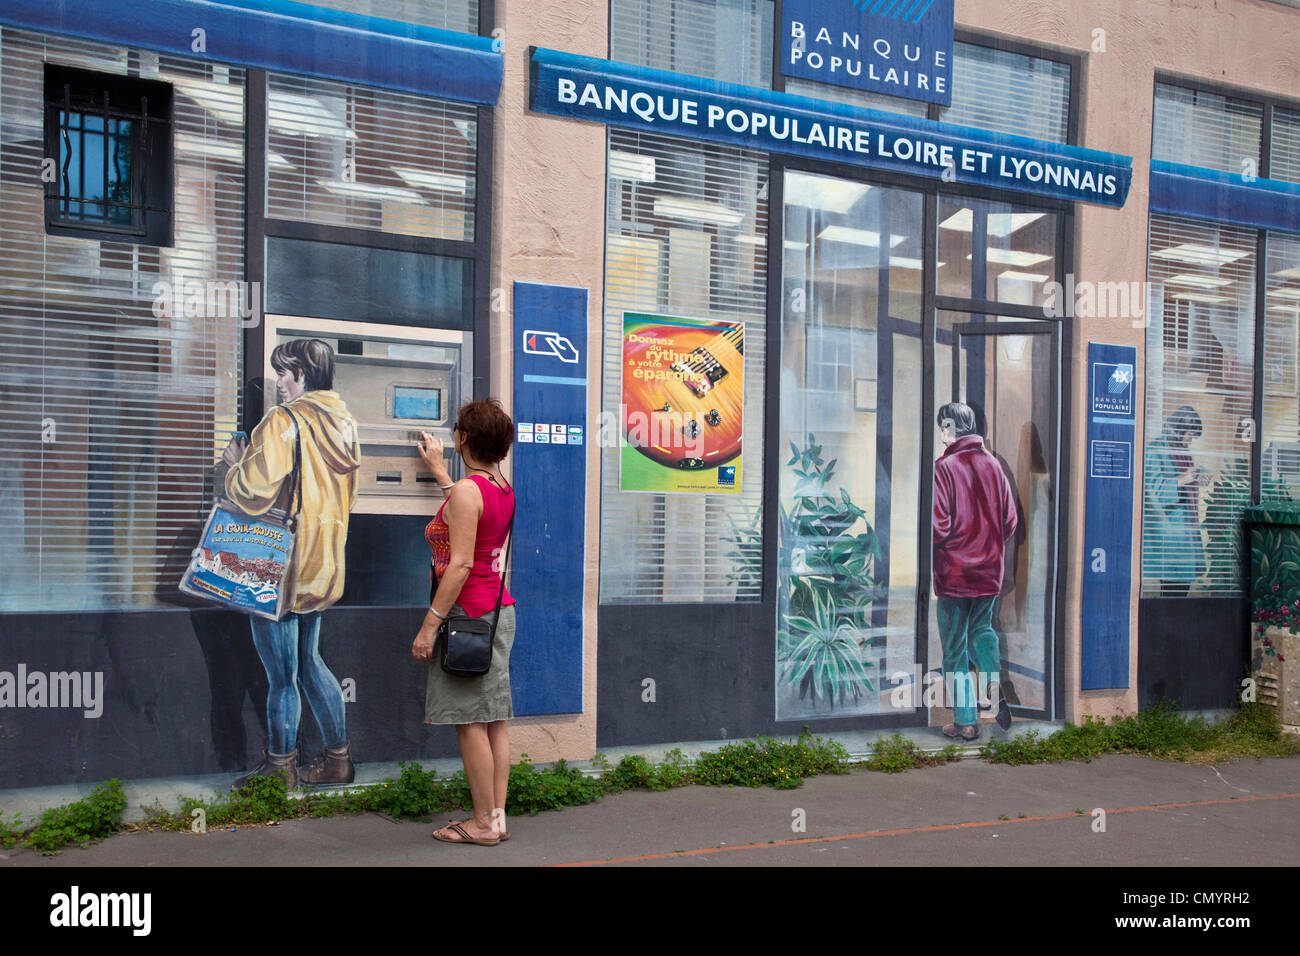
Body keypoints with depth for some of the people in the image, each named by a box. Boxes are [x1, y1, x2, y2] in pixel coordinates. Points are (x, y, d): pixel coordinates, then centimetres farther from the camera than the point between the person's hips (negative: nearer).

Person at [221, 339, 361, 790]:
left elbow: (256, 487, -24)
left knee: (281, 674, 4)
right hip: (323, 563, 9)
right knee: (308, 661, 19)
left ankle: (280, 768, 17)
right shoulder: (344, 423, 9)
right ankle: (338, 757, 24)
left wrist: (237, 464, -2)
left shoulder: (285, 420, -16)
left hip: (281, 564, -8)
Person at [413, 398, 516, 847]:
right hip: (498, 609, 9)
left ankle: (484, 823, 4)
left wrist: (430, 624, -18)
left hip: (468, 614, -9)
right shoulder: (503, 488, 11)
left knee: (470, 722, -2)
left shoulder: (465, 491, -15)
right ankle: (497, 816, 15)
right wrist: (437, 468, 47)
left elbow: (460, 565, -21)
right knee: (494, 720, 10)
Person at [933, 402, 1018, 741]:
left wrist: (931, 557, 1)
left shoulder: (943, 467, -15)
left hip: (954, 571, -5)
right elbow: (1010, 520, 6)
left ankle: (966, 721, 10)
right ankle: (994, 685, 3)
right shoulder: (993, 465, 3)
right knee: (982, 629, 24)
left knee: (955, 646, 5)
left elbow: (938, 525, -18)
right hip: (990, 570, 5)